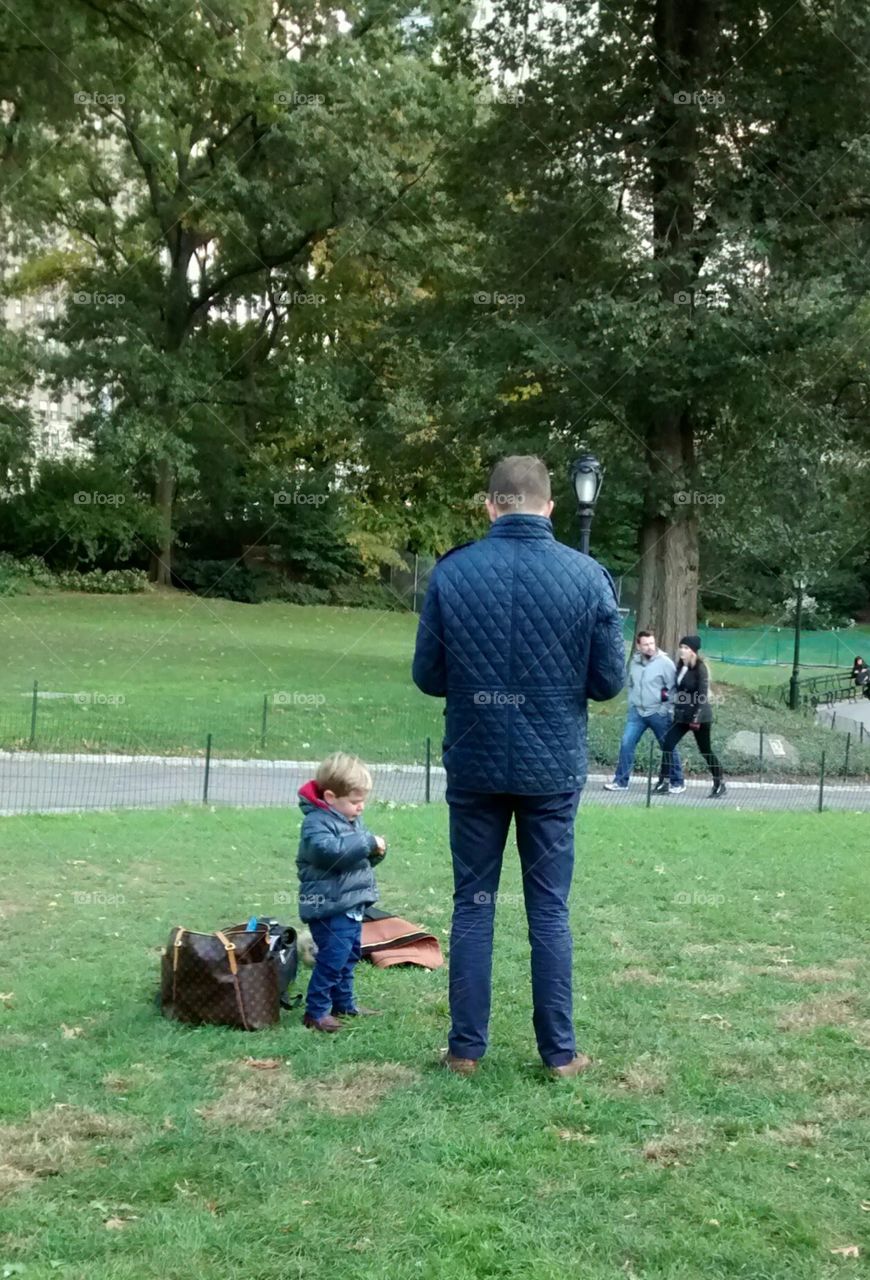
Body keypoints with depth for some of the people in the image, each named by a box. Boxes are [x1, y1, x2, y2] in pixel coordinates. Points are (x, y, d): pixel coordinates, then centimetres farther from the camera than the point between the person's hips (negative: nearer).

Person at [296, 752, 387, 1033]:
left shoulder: (352, 820, 14)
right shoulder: (316, 822, -17)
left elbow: (361, 857, 24)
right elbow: (331, 851, -34)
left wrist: (376, 851, 0)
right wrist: (368, 843, -27)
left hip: (352, 905, 10)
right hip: (329, 907, -10)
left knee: (349, 956, 18)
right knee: (333, 957, -12)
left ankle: (343, 1003, 31)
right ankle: (316, 1011, -3)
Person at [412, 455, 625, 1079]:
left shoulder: (451, 572, -7)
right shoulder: (587, 575, -8)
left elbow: (428, 675, -2)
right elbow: (610, 681, -4)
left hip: (474, 766, 0)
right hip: (554, 768, 0)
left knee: (473, 905, 11)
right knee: (550, 911, 10)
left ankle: (466, 1047, 16)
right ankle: (559, 1051, 16)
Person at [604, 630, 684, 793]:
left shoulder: (665, 663, -13)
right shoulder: (634, 662, 3)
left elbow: (674, 689, -12)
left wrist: (665, 709, -15)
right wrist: (631, 704, 9)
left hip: (658, 713, -4)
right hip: (637, 711, 4)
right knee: (626, 744, -3)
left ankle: (677, 783, 19)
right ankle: (621, 781, 4)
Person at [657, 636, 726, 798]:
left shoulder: (700, 669, -14)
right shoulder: (681, 667, 9)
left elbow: (703, 695, -18)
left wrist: (697, 717, -21)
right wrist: (676, 711, 12)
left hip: (699, 716, -7)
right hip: (682, 716, 7)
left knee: (705, 750, 2)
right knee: (667, 744, -4)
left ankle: (720, 784, 16)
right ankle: (663, 782, -1)